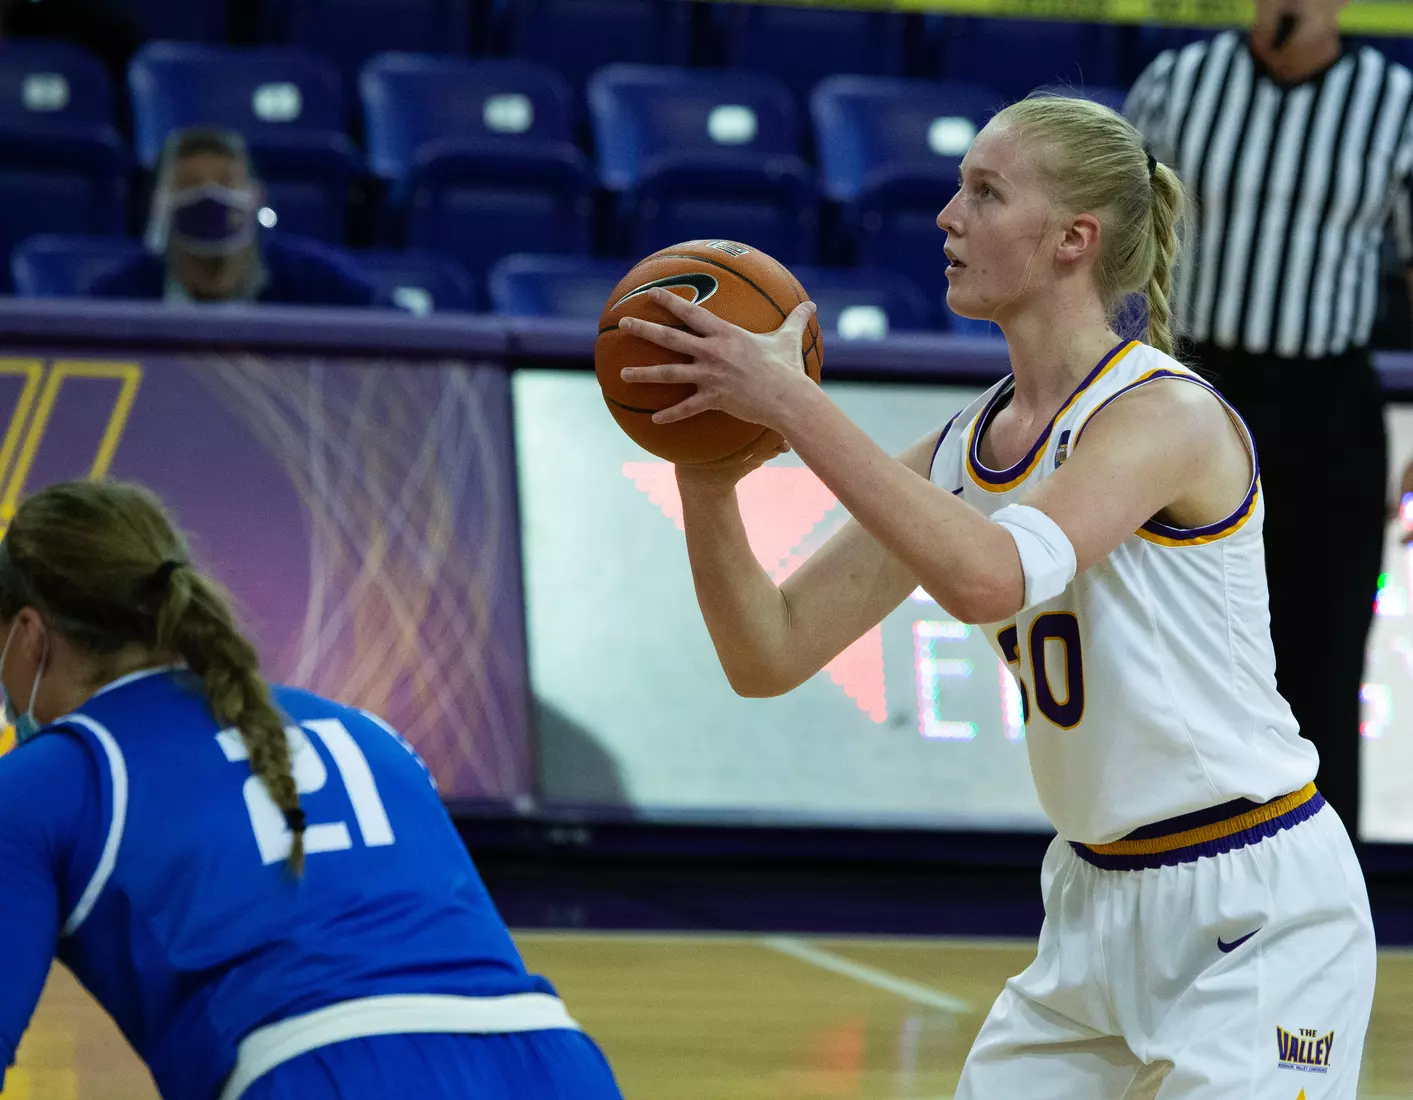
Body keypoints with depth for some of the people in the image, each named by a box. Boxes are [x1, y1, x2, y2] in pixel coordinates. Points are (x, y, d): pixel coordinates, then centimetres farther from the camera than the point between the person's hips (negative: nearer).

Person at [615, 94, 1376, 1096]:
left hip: (1260, 908, -8)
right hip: (1097, 908, 8)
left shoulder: (1168, 413, -17)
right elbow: (770, 657, 2)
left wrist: (794, 404, -34)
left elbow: (991, 577, -36)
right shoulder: (962, 451, 5)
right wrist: (706, 478, -13)